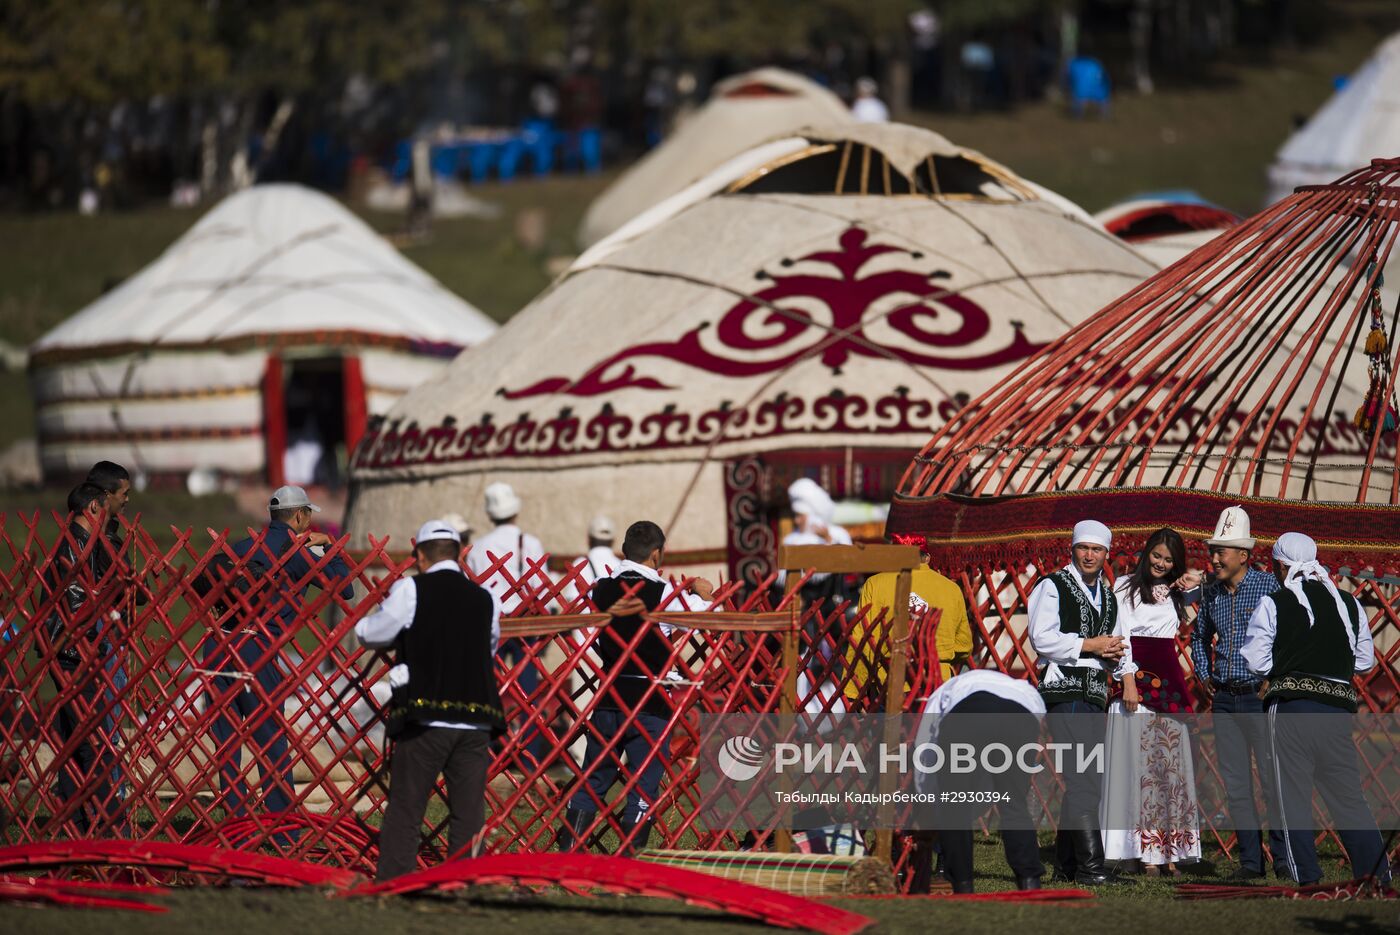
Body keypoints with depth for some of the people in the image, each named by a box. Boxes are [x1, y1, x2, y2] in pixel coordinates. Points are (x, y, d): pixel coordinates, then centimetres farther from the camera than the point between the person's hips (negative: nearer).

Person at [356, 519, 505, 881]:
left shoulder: (411, 590, -2)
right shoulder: (485, 600, 8)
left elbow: (370, 634, 4)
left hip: (424, 718, -3)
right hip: (475, 721, 3)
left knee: (404, 811, 2)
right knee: (468, 814, 6)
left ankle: (389, 884, -2)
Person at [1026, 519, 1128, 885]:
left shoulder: (1107, 596, 21)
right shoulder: (1053, 587, -2)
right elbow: (1042, 638, -12)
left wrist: (1113, 654, 5)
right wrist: (1089, 645, -12)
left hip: (1096, 693, 8)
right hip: (1064, 692, -8)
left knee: (1082, 781, 9)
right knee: (1081, 778, -16)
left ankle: (1066, 862, 16)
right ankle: (1090, 865, -21)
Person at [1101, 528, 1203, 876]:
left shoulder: (1176, 592, 17)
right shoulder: (1125, 587, 2)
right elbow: (1122, 635, -4)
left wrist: (1194, 583, -9)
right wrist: (1128, 683, -13)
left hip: (1170, 682, 5)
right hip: (1138, 680, -5)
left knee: (1173, 765, 1)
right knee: (1140, 764, -7)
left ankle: (1170, 851, 1)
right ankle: (1145, 851, -10)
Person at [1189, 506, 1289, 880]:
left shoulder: (1268, 586, -7)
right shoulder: (1212, 592, 9)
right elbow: (1200, 636, 27)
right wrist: (1204, 675, 15)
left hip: (1261, 696, -5)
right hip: (1224, 699, 5)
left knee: (1273, 780, -6)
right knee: (1235, 783, 5)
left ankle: (1284, 858, 1)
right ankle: (1250, 860, 10)